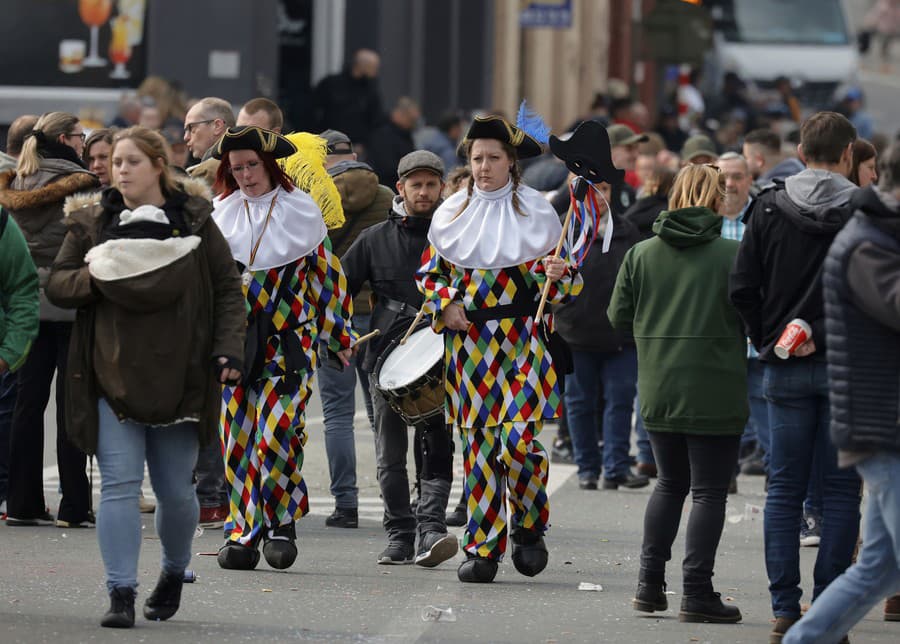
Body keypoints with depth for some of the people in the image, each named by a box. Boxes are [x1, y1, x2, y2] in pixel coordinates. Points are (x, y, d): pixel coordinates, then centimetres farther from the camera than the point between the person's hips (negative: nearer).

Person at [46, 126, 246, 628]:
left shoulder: (194, 220, 3)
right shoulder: (92, 222, 6)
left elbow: (228, 289, 5)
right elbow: (57, 284, 8)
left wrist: (228, 349, -7)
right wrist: (96, 275, -13)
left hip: (178, 377, 0)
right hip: (112, 376, 0)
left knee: (176, 490, 6)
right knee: (120, 485, -10)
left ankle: (175, 571, 33)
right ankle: (121, 595, -9)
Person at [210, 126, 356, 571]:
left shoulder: (301, 210, 1)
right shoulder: (222, 214, 8)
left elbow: (326, 273, 7)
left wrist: (338, 335, 8)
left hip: (289, 338, -3)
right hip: (235, 339, 3)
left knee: (277, 430, -14)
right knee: (238, 434, 1)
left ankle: (281, 523, 2)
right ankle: (243, 532, 8)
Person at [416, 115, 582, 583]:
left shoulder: (536, 212, 2)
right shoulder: (453, 213, 9)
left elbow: (560, 287, 6)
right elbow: (429, 272, 17)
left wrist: (558, 275, -17)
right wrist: (446, 305, -2)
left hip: (521, 338, -2)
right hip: (469, 341, 2)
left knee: (518, 437, -14)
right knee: (478, 443, 1)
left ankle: (529, 527, 10)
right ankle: (482, 548, 7)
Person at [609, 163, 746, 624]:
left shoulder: (641, 254, 1)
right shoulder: (732, 254, -11)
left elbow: (618, 318, 5)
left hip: (657, 392, 4)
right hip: (714, 392, -4)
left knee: (671, 483, 19)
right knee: (709, 491, 3)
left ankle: (650, 582, 16)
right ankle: (697, 593, 0)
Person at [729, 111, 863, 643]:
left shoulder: (769, 209, 0)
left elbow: (743, 290, -3)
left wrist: (768, 339, 6)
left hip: (786, 371, 2)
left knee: (785, 490, 7)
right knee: (841, 490, 4)